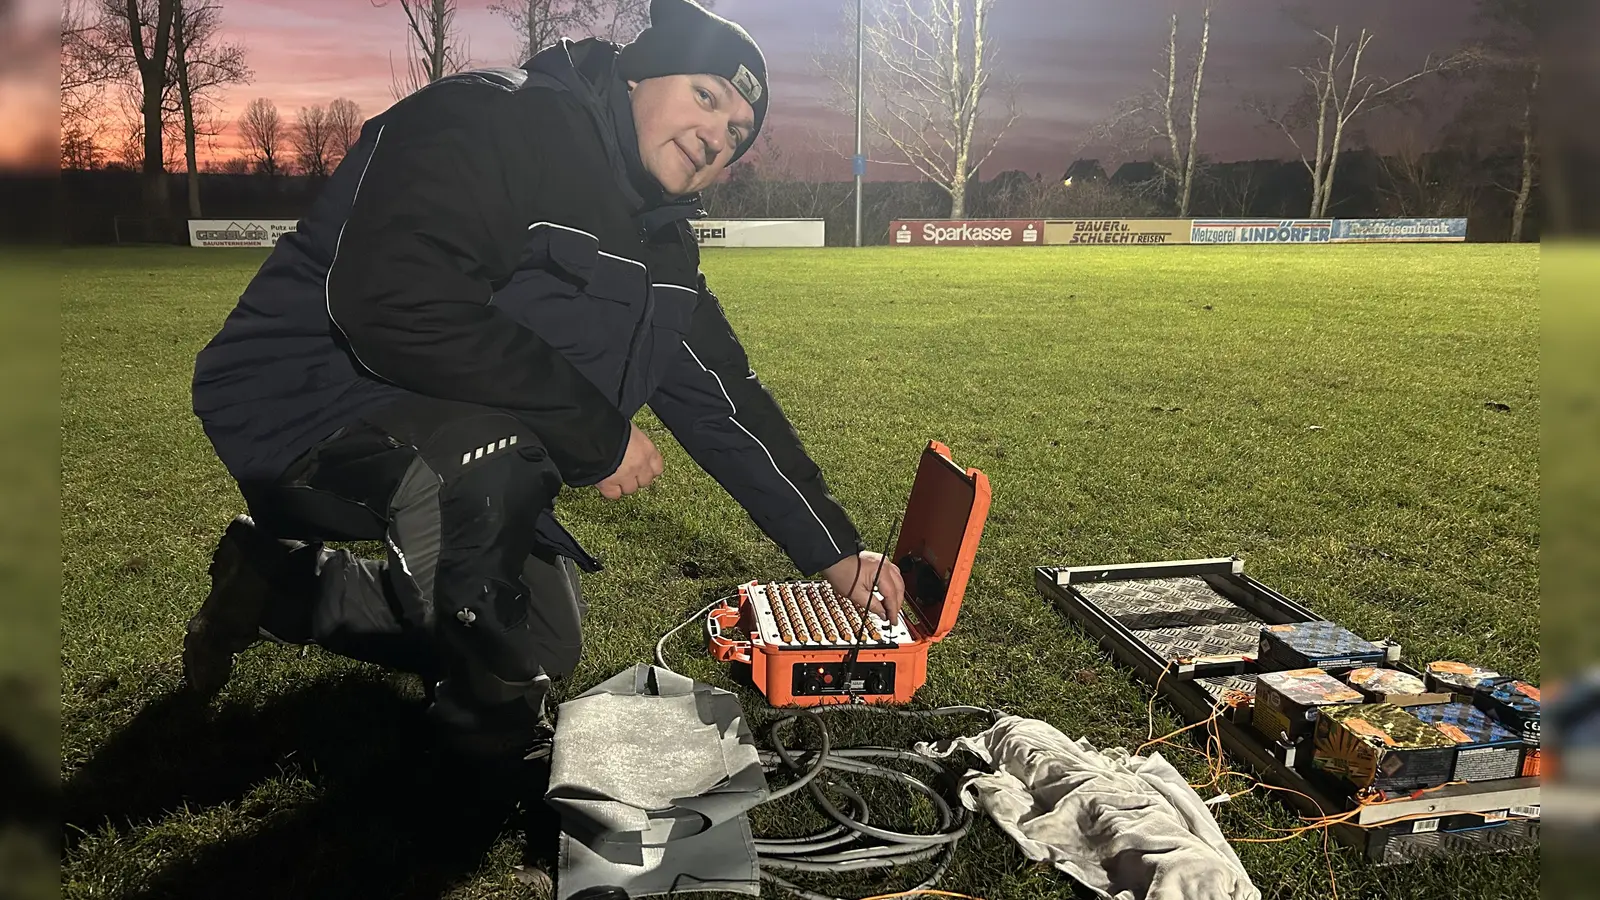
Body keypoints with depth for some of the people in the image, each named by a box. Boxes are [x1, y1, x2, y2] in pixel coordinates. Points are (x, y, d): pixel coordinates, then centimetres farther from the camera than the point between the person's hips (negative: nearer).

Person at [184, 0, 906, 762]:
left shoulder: (663, 248, 4)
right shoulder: (494, 120, -22)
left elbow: (724, 403, 6)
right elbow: (394, 301, -37)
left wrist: (835, 551, 3)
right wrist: (597, 432, -29)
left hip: (453, 446, 9)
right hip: (301, 405, -8)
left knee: (549, 644, 14)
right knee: (485, 455, -38)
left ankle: (280, 587, 26)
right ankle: (497, 738, -11)